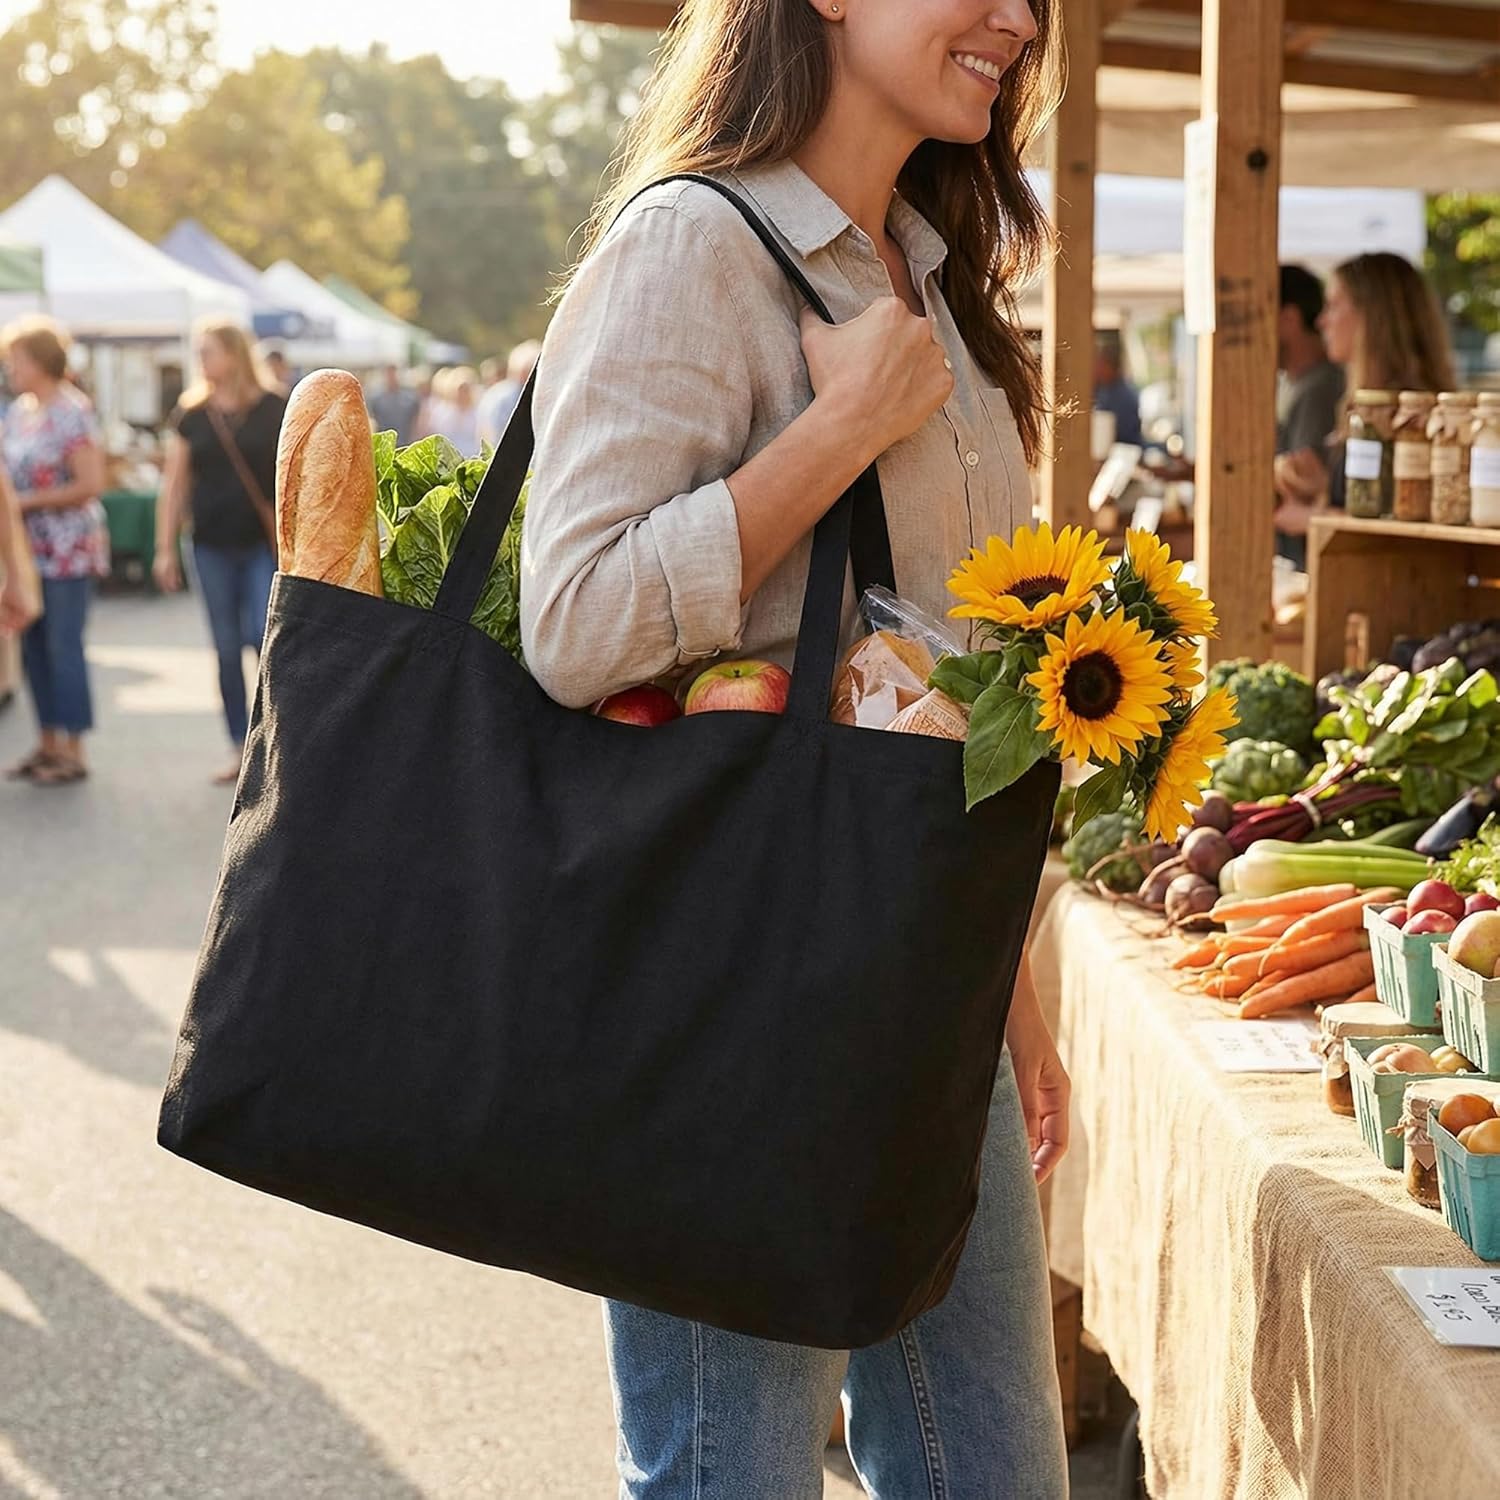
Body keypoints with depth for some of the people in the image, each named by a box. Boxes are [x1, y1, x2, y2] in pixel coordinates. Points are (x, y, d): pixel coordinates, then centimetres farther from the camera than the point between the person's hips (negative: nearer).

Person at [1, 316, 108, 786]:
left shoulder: (71, 412, -13)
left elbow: (91, 484, -17)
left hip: (68, 549, -8)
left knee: (63, 646, -3)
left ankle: (73, 752, 5)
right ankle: (48, 743, 21)